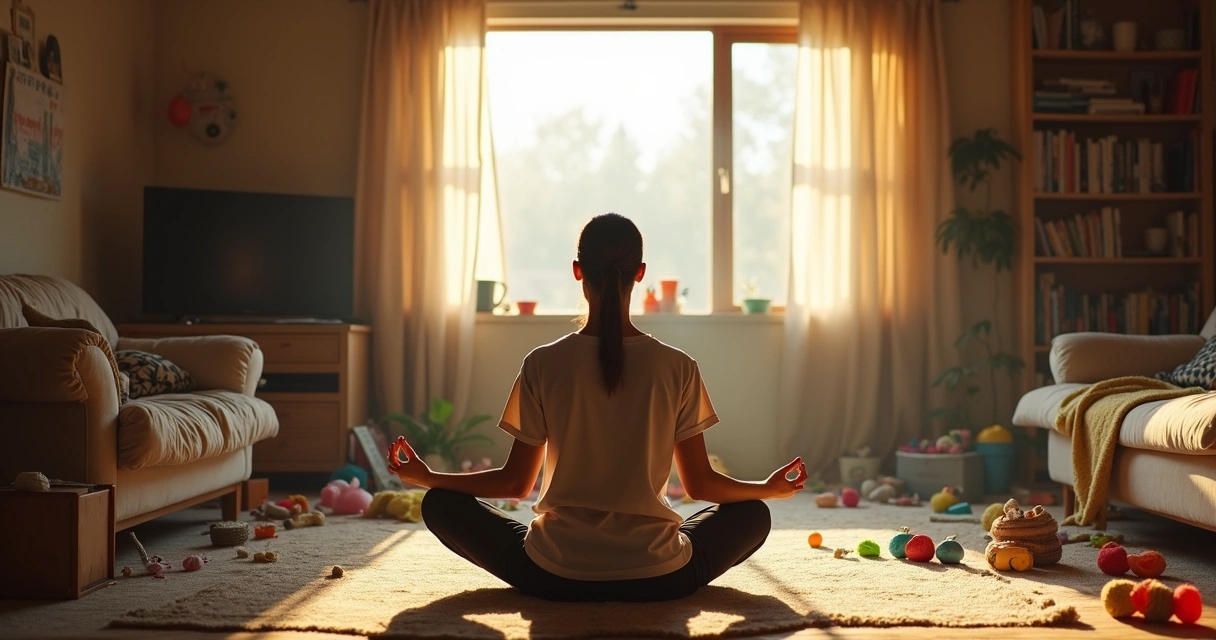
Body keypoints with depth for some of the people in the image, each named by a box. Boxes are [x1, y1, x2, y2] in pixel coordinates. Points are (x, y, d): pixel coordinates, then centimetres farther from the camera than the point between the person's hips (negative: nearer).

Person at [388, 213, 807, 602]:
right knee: (752, 515, 26)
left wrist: (426, 477, 15)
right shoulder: (678, 367, -5)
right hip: (658, 578, 2)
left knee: (440, 505, 17)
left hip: (554, 577, -2)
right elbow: (701, 484, 1)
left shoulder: (543, 364, -6)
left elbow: (515, 482, 0)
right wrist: (771, 488, 20)